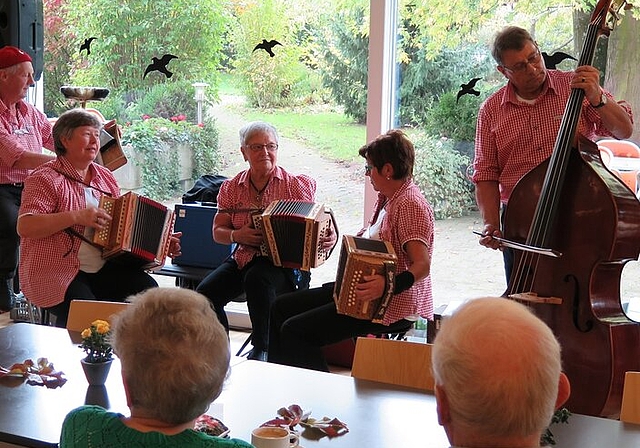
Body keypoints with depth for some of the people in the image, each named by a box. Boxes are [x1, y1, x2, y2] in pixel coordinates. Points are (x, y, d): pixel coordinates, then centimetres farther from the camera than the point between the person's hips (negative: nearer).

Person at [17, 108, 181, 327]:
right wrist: (76, 217, -26)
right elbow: (25, 227, -19)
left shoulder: (105, 177, 14)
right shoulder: (46, 179, -7)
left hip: (103, 268, 6)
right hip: (56, 274, -6)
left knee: (148, 289, -16)